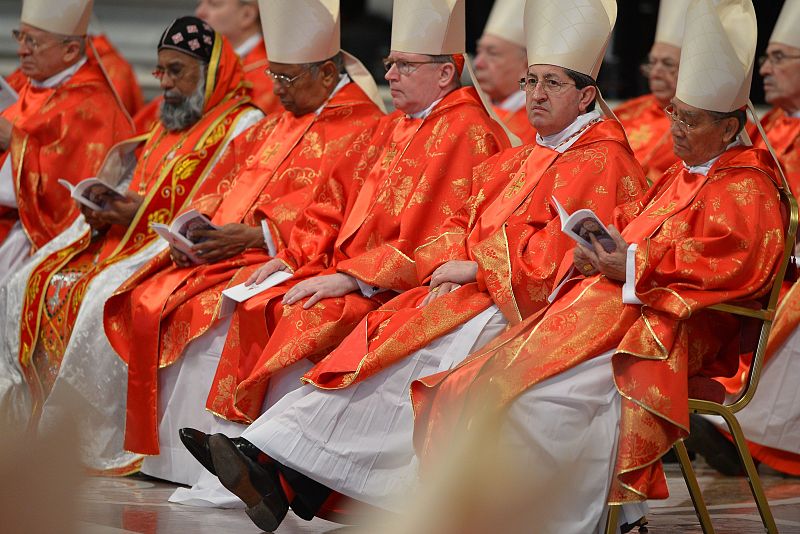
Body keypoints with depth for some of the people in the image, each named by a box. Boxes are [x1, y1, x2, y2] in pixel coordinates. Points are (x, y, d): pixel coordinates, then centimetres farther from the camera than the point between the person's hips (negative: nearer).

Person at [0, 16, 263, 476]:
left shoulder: (244, 127, -6)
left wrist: (142, 215, -19)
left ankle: (114, 449, -24)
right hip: (129, 240, 9)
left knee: (104, 294, -31)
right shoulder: (169, 127, 23)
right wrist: (104, 211, 1)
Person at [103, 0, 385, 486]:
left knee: (208, 314, -30)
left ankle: (206, 472, -24)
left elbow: (336, 226, -16)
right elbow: (224, 184, 22)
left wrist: (255, 236, -20)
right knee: (149, 299, -9)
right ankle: (166, 458, -9)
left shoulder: (362, 132, -8)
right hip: (228, 253, 9)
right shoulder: (279, 126, 20)